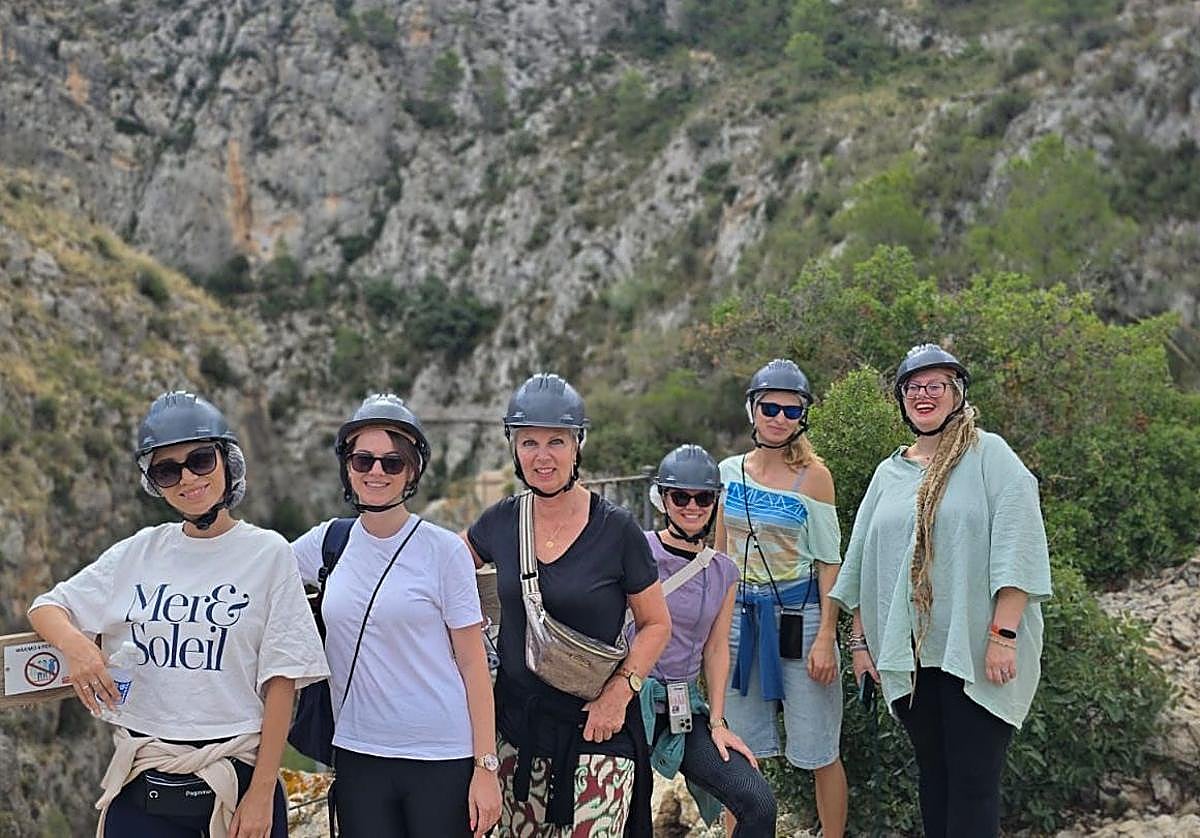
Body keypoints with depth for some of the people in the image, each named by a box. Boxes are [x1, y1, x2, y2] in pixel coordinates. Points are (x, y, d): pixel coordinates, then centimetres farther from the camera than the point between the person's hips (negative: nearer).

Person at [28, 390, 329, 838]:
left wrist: (262, 793, -10)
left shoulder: (267, 552, -4)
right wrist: (75, 642, -10)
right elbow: (46, 607, 13)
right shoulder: (138, 553, 5)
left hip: (238, 779, -3)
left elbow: (280, 682, -5)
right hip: (142, 782, 3)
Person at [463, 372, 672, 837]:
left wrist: (621, 691, -13)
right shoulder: (501, 521, 1)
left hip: (595, 724, -3)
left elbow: (656, 624, -1)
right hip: (517, 722, 4)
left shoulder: (616, 529, -9)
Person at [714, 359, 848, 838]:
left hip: (799, 617, -4)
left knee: (817, 752, 2)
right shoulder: (730, 471, 5)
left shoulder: (813, 476, -6)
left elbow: (829, 561, -6)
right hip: (740, 616, 4)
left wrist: (826, 638, -13)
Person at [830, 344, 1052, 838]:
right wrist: (860, 639, 13)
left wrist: (1002, 634, -17)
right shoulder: (889, 473, 14)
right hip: (907, 653, 5)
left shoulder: (988, 455, -2)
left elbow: (1017, 549, -11)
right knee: (932, 775, 13)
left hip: (974, 653, -5)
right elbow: (862, 563, 18)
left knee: (972, 785, -5)